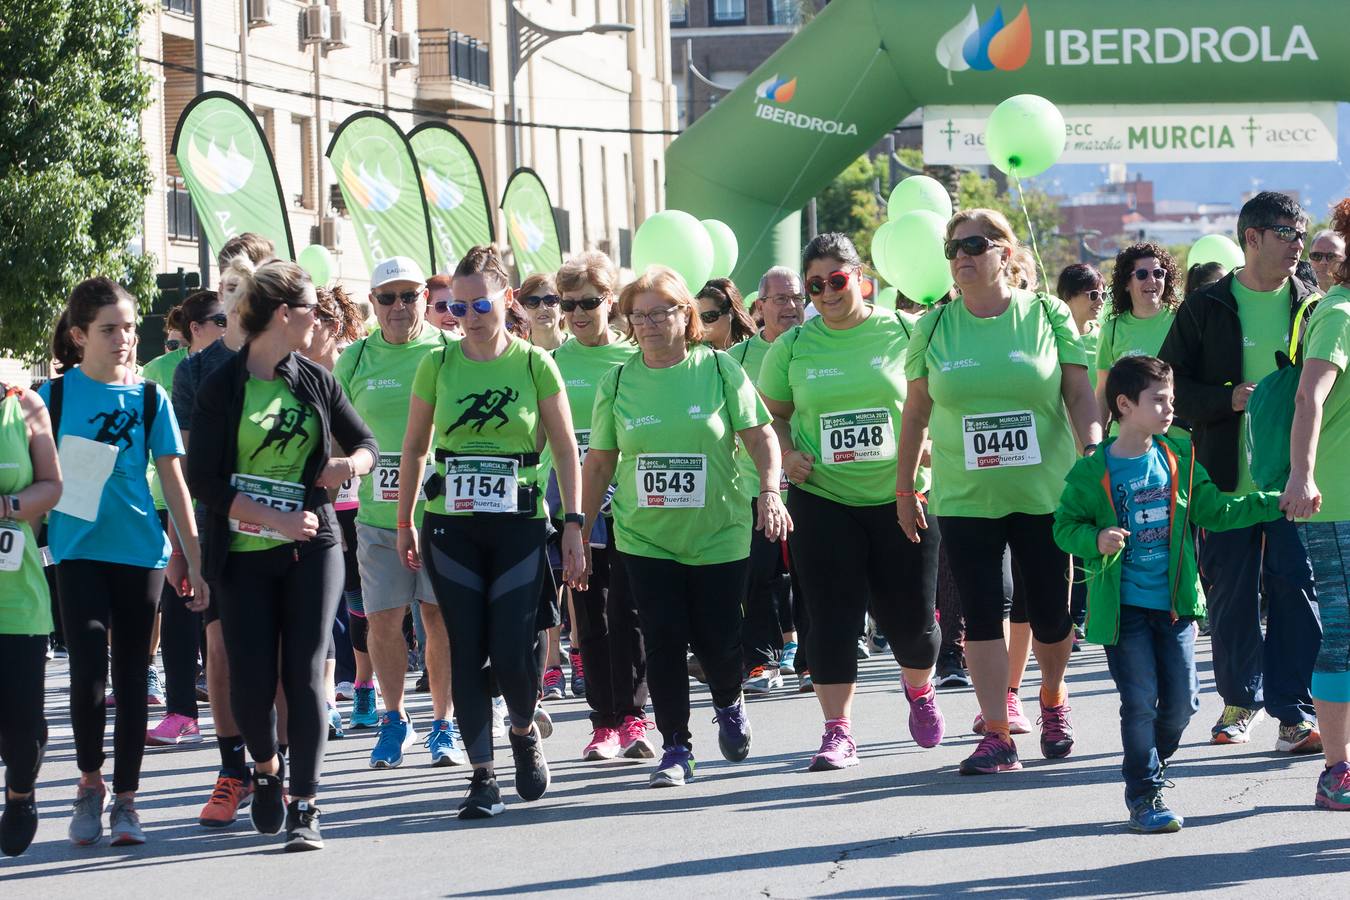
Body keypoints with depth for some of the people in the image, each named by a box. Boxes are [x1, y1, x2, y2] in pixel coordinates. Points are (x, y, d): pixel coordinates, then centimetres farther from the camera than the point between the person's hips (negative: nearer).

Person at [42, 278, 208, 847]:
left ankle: (125, 799, 14)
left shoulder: (149, 398, 5)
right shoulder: (56, 394, 1)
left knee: (132, 677, 5)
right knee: (88, 673, -12)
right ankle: (90, 782, 9)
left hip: (139, 551, 2)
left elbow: (173, 482, 7)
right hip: (78, 551, -2)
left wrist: (193, 558, 5)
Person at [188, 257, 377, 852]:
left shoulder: (314, 380, 8)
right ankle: (266, 768, 28)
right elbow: (204, 479, -9)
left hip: (311, 548, 2)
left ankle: (304, 809, -3)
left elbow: (364, 440, 18)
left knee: (304, 675, -5)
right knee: (252, 679, -2)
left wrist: (354, 462, -6)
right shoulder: (221, 387, -5)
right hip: (244, 556, -2)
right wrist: (276, 519, -17)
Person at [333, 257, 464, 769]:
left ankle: (443, 724, 12)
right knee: (383, 620, 2)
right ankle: (394, 720, 18)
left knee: (441, 618, 1)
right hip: (378, 514, 2)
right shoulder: (355, 361, 6)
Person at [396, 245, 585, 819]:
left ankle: (524, 731, 24)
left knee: (512, 651, -7)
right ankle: (483, 776, 5)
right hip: (451, 528, 2)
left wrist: (573, 524, -2)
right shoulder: (438, 364, 3)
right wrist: (404, 521, 11)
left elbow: (565, 448, 2)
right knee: (466, 651, -1)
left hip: (519, 524, -1)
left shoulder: (534, 364, -1)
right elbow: (415, 447, 11)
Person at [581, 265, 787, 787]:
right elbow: (599, 462, 9)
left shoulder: (719, 369, -2)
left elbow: (760, 435, -1)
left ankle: (729, 705, 34)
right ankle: (675, 749, 7)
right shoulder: (617, 383, 3)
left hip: (718, 533, -1)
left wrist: (769, 491, -16)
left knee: (716, 638, 1)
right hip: (644, 535, 1)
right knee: (663, 640, -4)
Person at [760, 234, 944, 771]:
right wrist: (786, 453, -4)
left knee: (910, 616, 4)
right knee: (834, 617, -4)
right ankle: (838, 733, 1)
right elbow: (772, 413, 14)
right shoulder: (793, 347, 4)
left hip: (900, 495, -1)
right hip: (823, 500, 1)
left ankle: (919, 691, 37)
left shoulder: (903, 333, 0)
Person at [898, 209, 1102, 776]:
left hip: (1045, 492, -1)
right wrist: (905, 486, 12)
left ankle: (1053, 698, 34)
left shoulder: (1048, 315, 0)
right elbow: (916, 411, 11)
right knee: (982, 616, -3)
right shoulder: (935, 327, 5)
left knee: (1051, 612, 5)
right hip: (965, 498, 1)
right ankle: (996, 736, 1)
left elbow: (1080, 396, 0)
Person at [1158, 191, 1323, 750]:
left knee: (1295, 589, -8)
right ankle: (1240, 700, 22)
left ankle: (1294, 712, -6)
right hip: (1228, 475, 0)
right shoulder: (1207, 308, 3)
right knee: (1231, 594, 6)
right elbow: (1170, 386, 2)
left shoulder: (1310, 307, 8)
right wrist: (1228, 399, -15)